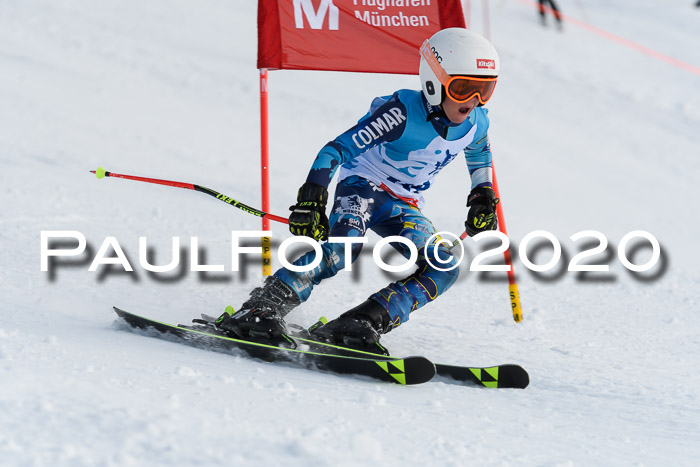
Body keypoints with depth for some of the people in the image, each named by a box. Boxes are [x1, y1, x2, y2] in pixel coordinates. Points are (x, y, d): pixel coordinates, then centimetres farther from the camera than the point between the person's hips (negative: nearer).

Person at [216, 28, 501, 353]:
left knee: (443, 271, -19)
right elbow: (339, 149, -26)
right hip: (363, 187, -6)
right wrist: (311, 200, -35)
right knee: (342, 247, -37)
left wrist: (483, 197, 15)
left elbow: (479, 154, 23)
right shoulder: (403, 112, -24)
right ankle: (261, 309, -39)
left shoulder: (476, 124, -5)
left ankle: (358, 326, -26)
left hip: (403, 208, 6)